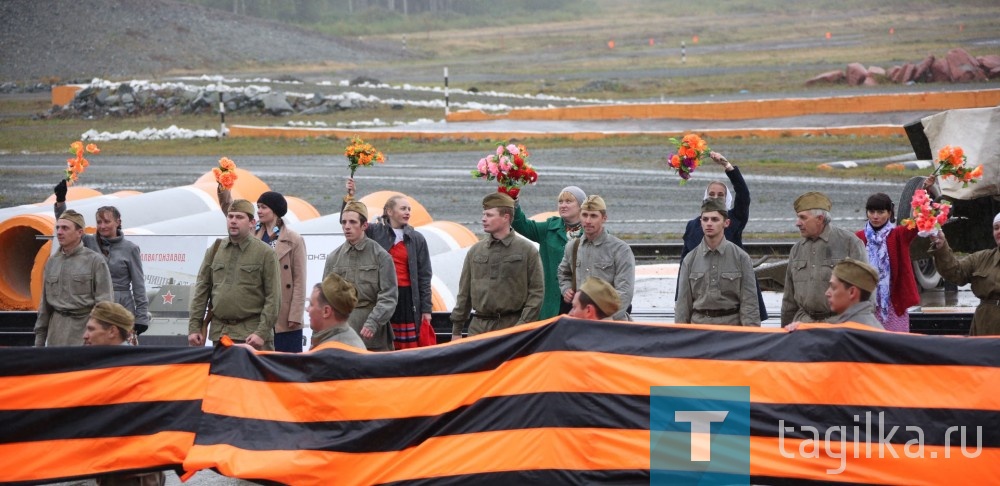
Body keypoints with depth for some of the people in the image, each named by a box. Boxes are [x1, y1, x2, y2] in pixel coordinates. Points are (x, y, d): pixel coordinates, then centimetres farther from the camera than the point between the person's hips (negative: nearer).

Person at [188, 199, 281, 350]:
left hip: (251, 334, -4)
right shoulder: (214, 251, 14)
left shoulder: (265, 253, 1)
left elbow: (273, 298, -4)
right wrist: (194, 328, 6)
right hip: (219, 332, 4)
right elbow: (201, 292, 14)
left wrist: (262, 333, -12)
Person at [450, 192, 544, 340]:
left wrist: (523, 326, -10)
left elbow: (536, 292, -2)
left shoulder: (527, 250, 1)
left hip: (512, 327, -4)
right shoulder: (475, 251, 12)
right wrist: (456, 330, 12)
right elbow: (464, 293, 15)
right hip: (479, 327, 4)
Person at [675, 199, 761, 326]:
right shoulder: (690, 259, 7)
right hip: (698, 324, 2)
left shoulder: (740, 257, 1)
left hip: (731, 325, -2)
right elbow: (683, 302, 9)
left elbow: (749, 301, -1)